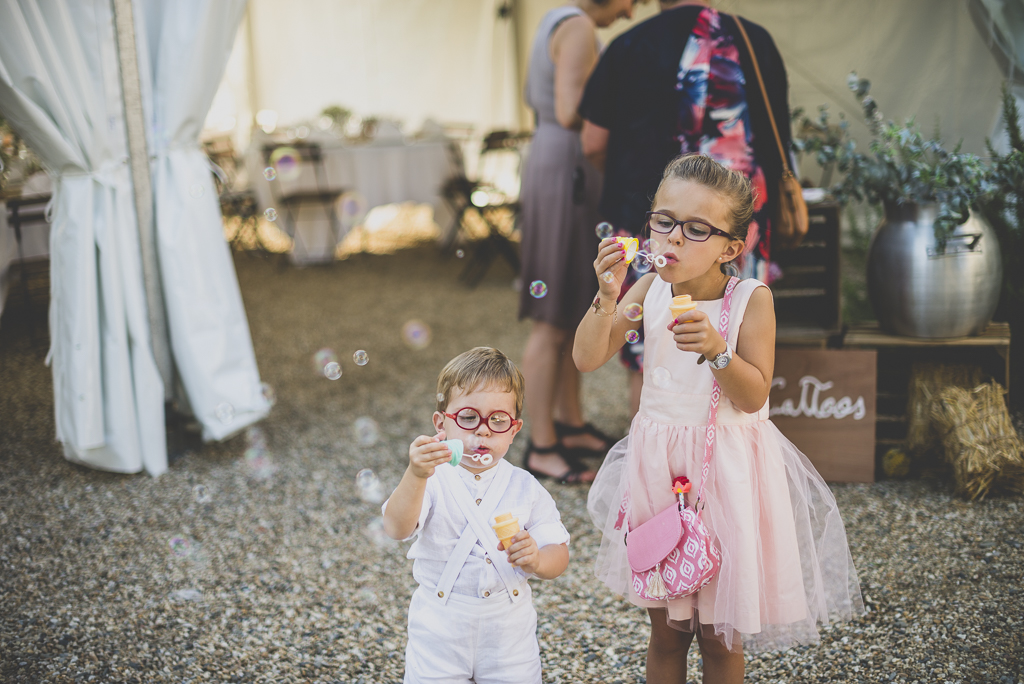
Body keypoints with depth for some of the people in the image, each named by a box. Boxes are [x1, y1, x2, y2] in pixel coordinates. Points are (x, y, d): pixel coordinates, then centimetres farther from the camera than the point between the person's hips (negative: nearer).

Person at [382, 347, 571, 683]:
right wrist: (415, 476, -46)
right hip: (440, 628, -2)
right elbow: (396, 528, -29)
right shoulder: (432, 481, -11)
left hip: (509, 630, 2)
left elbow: (559, 555, -2)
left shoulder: (526, 489, -3)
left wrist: (536, 560, -25)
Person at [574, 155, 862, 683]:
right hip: (656, 463, 3)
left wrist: (717, 350, -32)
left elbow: (753, 397, -15)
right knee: (665, 629, 15)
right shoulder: (650, 289, -4)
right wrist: (607, 296, -22)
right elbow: (586, 359, -8)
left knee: (717, 634, 10)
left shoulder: (751, 299, -13)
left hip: (725, 470, -3)